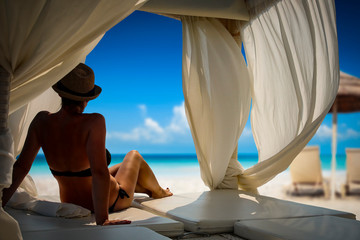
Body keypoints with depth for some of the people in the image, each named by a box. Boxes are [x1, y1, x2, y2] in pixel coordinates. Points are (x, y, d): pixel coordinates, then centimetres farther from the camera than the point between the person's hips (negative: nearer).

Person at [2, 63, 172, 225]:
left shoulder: (42, 121, -16)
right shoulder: (94, 122, -32)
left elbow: (21, 167, -16)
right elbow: (99, 172, -39)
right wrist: (102, 220, -36)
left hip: (70, 203, 5)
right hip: (111, 202, -5)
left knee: (122, 167, 35)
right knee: (133, 156, 26)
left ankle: (150, 190, 64)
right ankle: (159, 192, 53)